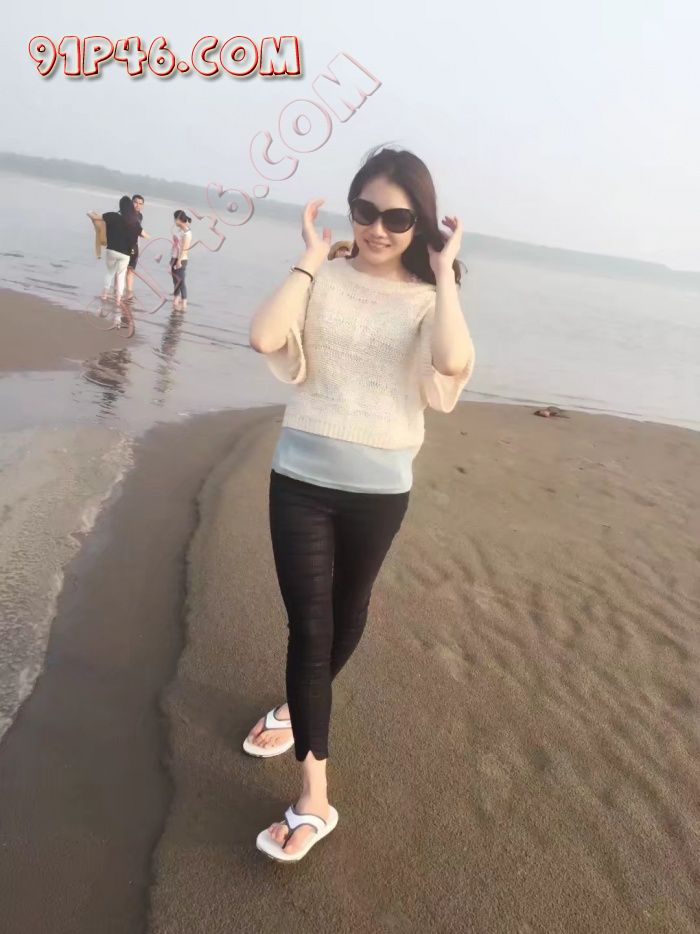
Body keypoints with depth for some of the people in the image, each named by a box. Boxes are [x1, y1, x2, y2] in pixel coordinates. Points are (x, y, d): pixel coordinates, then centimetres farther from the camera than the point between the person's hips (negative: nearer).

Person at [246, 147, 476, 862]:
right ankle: (314, 797, 10)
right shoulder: (321, 279, -2)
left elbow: (452, 362, -23)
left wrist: (443, 271, -13)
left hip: (380, 489, 2)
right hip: (301, 478, -1)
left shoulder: (427, 298, 0)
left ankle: (298, 709, 50)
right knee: (308, 624, -1)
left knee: (345, 614, 20)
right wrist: (310, 258, -11)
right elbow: (264, 336, -21)